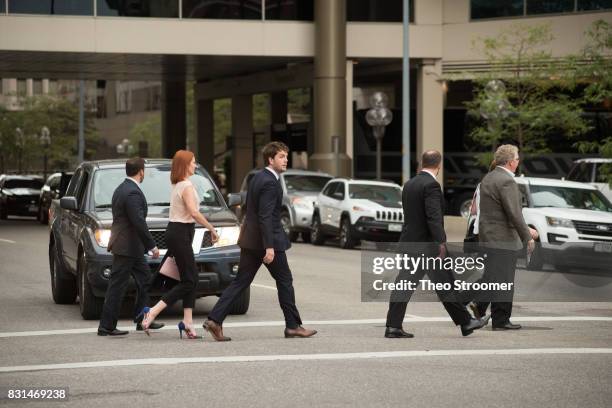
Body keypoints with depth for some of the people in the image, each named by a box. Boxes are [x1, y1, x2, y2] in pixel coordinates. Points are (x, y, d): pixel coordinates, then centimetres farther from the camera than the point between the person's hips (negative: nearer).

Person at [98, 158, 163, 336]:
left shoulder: (121, 189, 13)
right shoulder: (133, 193, -19)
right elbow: (139, 223, -23)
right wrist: (152, 246, -17)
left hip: (132, 247, 10)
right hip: (127, 246, -10)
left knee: (144, 279, 16)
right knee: (117, 286, -5)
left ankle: (142, 320, 21)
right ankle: (106, 327, -1)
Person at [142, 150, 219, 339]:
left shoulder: (176, 185, 15)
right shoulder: (186, 185, -14)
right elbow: (194, 212, -24)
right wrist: (211, 229, -18)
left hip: (175, 231, 10)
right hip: (180, 233, -10)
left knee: (191, 279, 9)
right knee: (188, 281, -8)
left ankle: (188, 322, 5)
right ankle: (152, 313, -15)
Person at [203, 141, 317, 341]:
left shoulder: (257, 178, 12)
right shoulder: (270, 183, -17)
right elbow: (265, 216, -23)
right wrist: (269, 247, -26)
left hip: (250, 240, 9)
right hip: (267, 240, -9)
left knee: (240, 282, 6)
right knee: (285, 281, 6)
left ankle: (215, 319, -4)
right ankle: (293, 326, 13)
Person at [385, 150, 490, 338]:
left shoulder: (408, 185, 12)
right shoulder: (431, 185, -14)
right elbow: (434, 217, -22)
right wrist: (441, 243, -24)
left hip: (409, 241, 8)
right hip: (427, 245, -8)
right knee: (445, 286, 2)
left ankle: (393, 326, 0)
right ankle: (466, 322, 12)